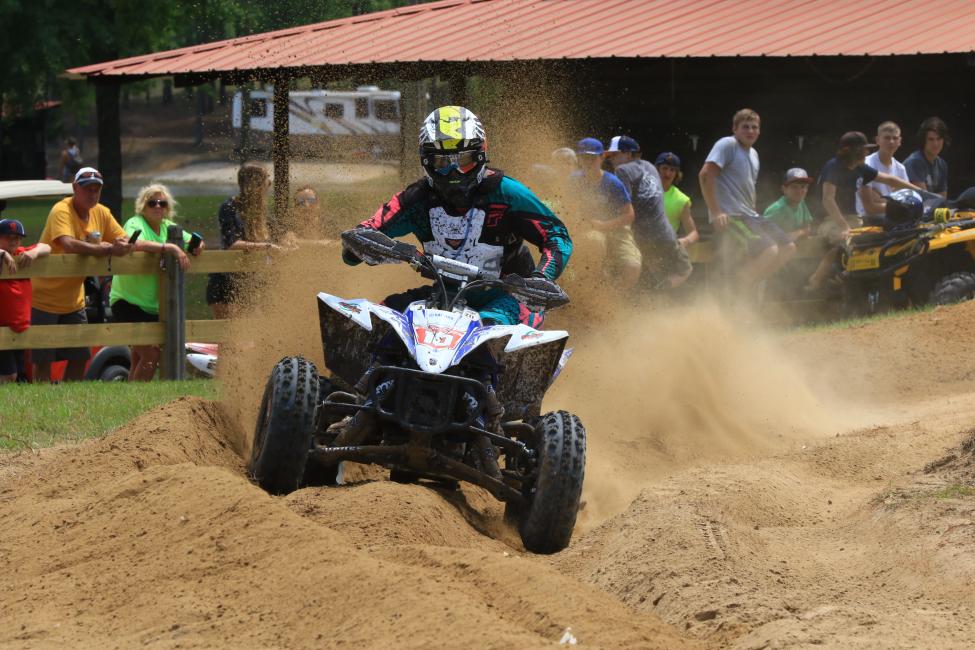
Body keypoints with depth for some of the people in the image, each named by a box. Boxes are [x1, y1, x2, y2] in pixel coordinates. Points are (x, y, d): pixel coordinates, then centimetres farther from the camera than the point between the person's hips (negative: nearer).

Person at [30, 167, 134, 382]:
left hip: (73, 302, 7)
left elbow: (126, 241, 3)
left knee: (79, 357, 8)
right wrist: (109, 249, -40)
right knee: (43, 360, -5)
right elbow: (69, 245, -37)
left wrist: (124, 244, -22)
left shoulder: (101, 213, 3)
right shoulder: (62, 211, -20)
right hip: (44, 299, -7)